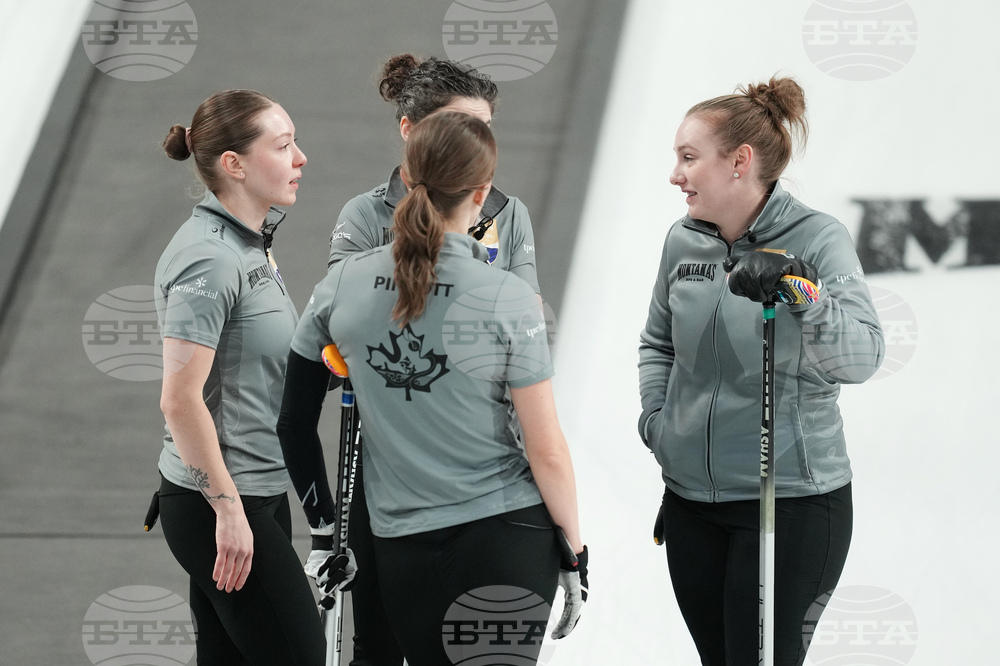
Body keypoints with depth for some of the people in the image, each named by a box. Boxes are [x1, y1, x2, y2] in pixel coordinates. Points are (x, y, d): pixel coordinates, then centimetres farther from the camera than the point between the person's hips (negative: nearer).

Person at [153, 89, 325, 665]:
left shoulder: (249, 243, 12)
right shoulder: (209, 259, -19)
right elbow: (181, 400, -22)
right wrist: (228, 509, -20)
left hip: (257, 489, 9)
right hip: (216, 505, -9)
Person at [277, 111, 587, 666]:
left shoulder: (342, 285, -1)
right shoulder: (508, 298, -11)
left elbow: (293, 421, 6)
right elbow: (546, 450, -9)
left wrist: (324, 524, 17)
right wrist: (575, 552, 3)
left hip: (403, 549, 3)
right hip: (508, 536, -3)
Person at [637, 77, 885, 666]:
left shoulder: (817, 239, -12)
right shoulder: (684, 242, 4)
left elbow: (862, 358, -25)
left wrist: (803, 293, -40)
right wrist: (655, 419, 6)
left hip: (790, 503, -5)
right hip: (690, 501, 5)